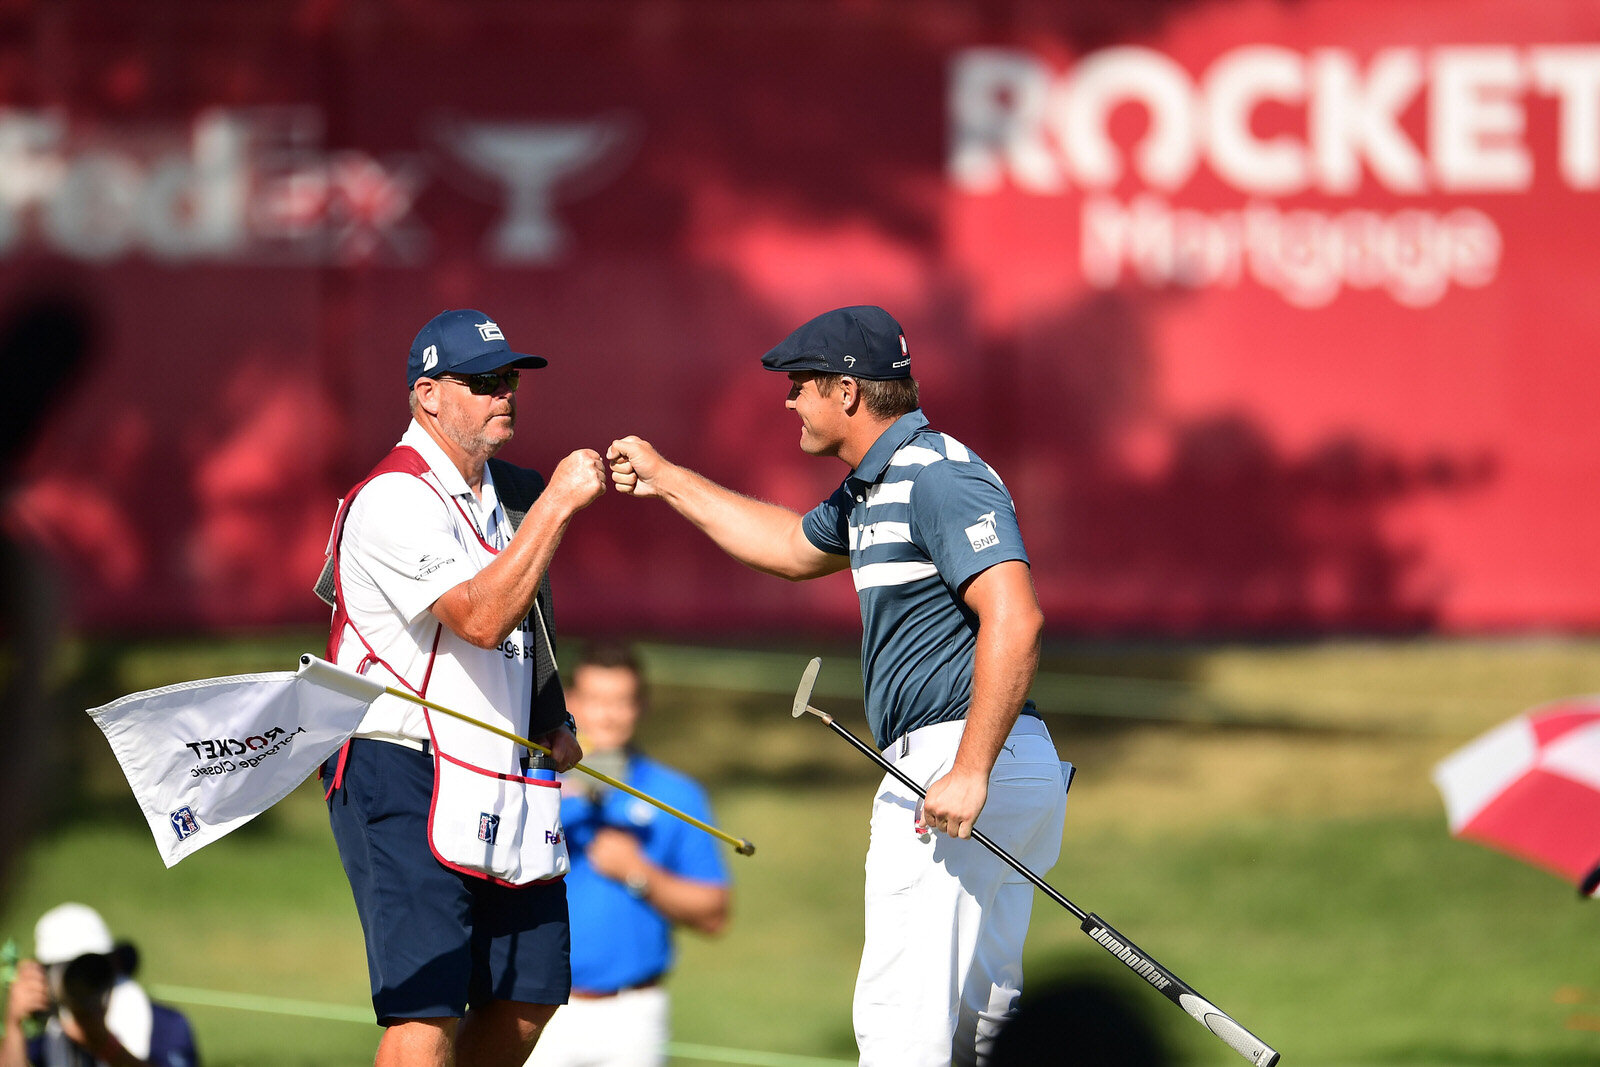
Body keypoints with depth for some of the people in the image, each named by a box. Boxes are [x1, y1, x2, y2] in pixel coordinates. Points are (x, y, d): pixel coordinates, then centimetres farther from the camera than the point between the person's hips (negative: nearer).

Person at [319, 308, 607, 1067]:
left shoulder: (507, 494, 14)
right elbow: (480, 619, -27)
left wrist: (550, 720, 13)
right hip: (401, 779, -9)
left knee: (528, 998, 9)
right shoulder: (395, 499, -14)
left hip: (500, 777, 9)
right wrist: (557, 503, -27)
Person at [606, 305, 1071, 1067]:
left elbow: (1015, 620, -26)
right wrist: (667, 480, 43)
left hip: (955, 753, -11)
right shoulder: (872, 489, 18)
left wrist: (970, 772, -30)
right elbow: (793, 548, 40)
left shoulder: (941, 479, -15)